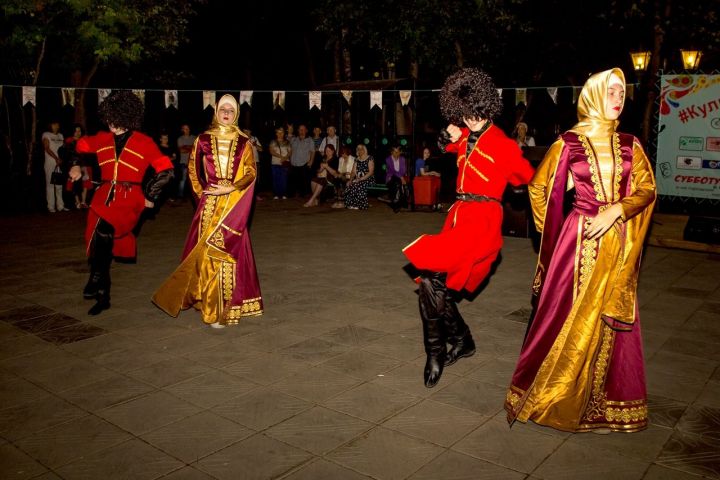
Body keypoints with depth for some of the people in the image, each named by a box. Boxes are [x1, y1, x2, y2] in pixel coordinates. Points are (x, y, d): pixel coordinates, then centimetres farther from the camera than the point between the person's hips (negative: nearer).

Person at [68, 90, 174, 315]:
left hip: (129, 198, -5)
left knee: (103, 231, -32)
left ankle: (96, 280, -18)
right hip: (104, 196, 5)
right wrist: (76, 166, 13)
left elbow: (166, 170, 0)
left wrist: (150, 196, -1)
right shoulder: (102, 139, 9)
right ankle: (103, 297, 21)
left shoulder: (144, 142, -2)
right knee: (100, 245, 6)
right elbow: (80, 146, 29)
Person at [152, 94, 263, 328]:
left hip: (233, 204, 0)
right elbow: (192, 170, 12)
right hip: (210, 204, 0)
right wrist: (203, 193, 3)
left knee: (230, 251, 0)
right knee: (209, 251, 0)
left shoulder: (243, 143, 5)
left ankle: (227, 304, 9)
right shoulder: (203, 140, 7)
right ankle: (213, 308, 11)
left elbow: (251, 173, 0)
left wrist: (230, 189, -12)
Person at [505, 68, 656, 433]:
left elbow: (647, 189, 3)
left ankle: (602, 401, 27)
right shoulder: (568, 143, -2)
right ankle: (546, 393, 19)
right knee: (572, 316, 1)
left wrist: (616, 210, -14)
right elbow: (538, 187, 4)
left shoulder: (629, 145, 8)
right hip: (581, 239, -4)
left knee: (611, 318, 10)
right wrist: (552, 233, 7)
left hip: (619, 242, 4)